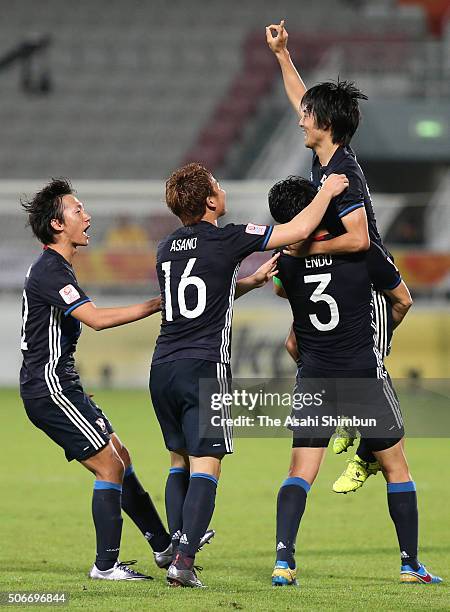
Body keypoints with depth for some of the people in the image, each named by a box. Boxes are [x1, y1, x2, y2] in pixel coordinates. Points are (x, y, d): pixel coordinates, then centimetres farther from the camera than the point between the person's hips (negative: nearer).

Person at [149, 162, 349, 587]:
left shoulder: (166, 249, 15)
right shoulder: (225, 240, -6)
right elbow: (299, 229, -4)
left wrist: (252, 281, 34)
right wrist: (327, 191, 12)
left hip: (162, 368, 7)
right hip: (203, 368, -7)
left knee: (180, 461, 17)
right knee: (205, 465, -7)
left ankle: (176, 546, 11)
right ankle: (184, 561, -17)